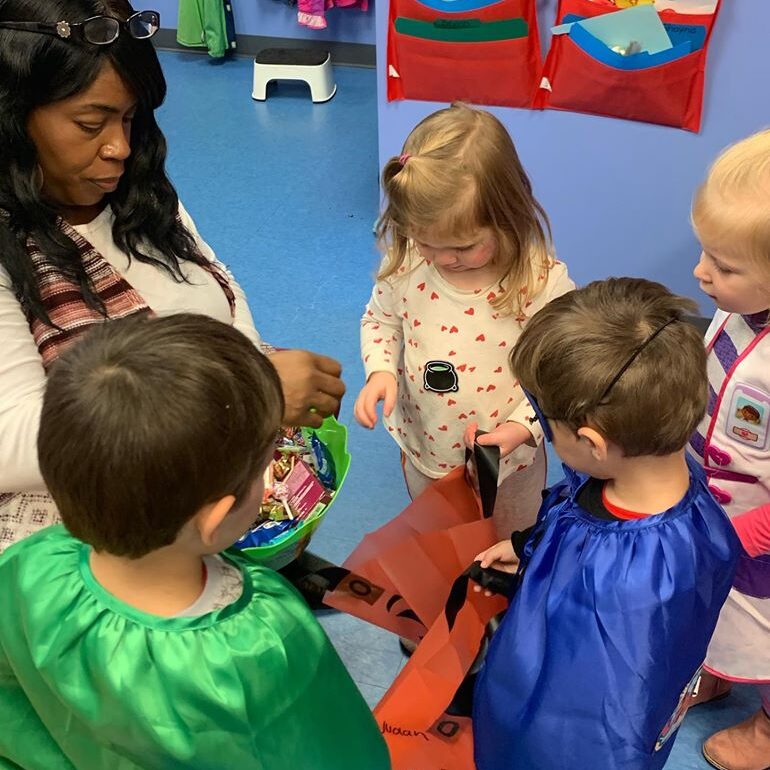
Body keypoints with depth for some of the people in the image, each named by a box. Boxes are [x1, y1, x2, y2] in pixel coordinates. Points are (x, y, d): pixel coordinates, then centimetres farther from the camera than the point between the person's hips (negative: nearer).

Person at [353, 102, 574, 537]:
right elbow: (380, 320, 0)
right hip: (423, 450, 3)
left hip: (509, 465, -2)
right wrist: (380, 371, -18)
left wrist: (523, 425, -29)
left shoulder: (544, 283, -28)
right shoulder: (406, 263, -19)